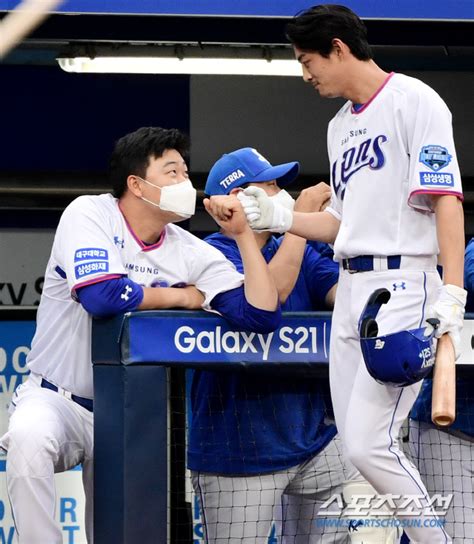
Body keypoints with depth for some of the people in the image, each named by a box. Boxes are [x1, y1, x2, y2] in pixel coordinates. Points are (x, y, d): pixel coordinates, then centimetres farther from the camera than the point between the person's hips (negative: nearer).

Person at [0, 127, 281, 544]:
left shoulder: (191, 253, 0)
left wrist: (243, 234, -10)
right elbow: (103, 296, -27)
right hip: (57, 399, -4)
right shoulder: (89, 215, -10)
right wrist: (182, 296, -13)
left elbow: (262, 315, -8)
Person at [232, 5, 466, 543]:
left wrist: (452, 294, -21)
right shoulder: (340, 125, 20)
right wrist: (274, 216, 13)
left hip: (404, 286, -9)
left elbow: (446, 201, -13)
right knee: (356, 456, 3)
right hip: (351, 291, 9)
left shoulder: (413, 100, -5)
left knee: (369, 443, -18)